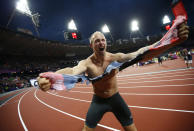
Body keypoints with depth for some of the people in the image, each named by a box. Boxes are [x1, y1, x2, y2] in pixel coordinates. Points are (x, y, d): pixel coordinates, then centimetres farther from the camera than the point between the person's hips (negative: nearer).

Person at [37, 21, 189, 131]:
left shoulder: (115, 57, -17)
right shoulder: (87, 63, -21)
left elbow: (139, 54, -30)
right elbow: (72, 70, -41)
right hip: (98, 100, -1)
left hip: (116, 98, 2)